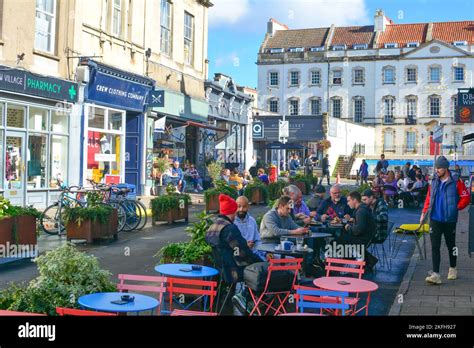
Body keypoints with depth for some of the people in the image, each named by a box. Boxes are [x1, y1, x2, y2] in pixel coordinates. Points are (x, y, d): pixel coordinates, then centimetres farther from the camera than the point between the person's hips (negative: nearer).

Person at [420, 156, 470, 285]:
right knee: (435, 246, -3)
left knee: (451, 245, 15)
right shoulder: (434, 181, 3)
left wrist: (456, 208, -11)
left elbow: (466, 198, -7)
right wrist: (424, 213, 5)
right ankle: (435, 274, -4)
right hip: (435, 220, 3)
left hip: (449, 220, -3)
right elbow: (429, 198, 10)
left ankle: (452, 269, 35)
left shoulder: (456, 182, -10)